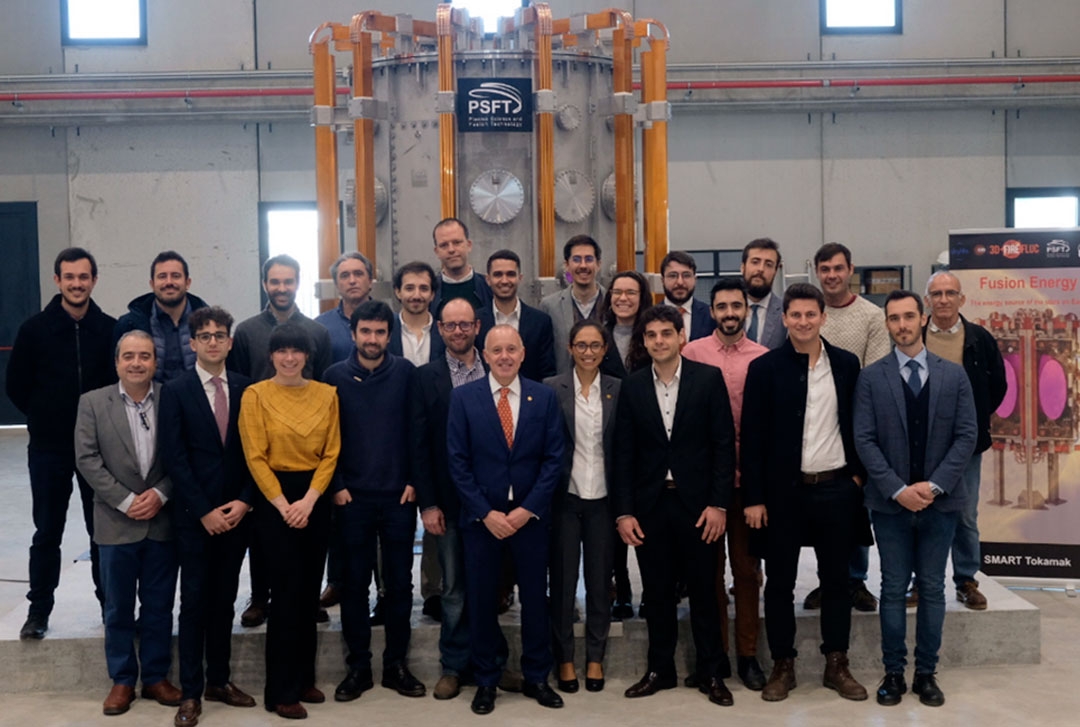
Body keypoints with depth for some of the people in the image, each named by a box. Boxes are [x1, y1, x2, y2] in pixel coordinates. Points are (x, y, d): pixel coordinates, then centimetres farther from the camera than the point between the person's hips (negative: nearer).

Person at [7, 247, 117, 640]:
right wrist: (47, 417, 4)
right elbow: (16, 386, 3)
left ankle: (111, 603, 23)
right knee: (47, 532, 9)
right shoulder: (35, 328, -4)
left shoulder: (111, 329, -4)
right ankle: (39, 609, 22)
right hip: (48, 448, 0)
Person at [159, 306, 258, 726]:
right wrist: (205, 511, -11)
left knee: (224, 600, 11)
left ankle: (219, 681, 23)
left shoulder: (246, 389, 5)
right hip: (194, 515, -3)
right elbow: (174, 458, -8)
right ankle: (191, 693, 11)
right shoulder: (176, 392, -3)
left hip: (236, 513, 3)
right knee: (194, 602, 2)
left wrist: (244, 502, -5)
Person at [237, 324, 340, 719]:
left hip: (316, 498, 4)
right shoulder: (255, 395, -5)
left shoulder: (326, 394, 4)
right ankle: (282, 691, 9)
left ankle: (304, 678, 25)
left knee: (310, 590, 10)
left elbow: (331, 452, 1)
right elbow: (255, 457, -8)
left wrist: (308, 501, -10)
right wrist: (283, 505, -13)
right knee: (288, 590, -3)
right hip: (274, 498, -4)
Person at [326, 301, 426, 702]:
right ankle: (358, 666, 18)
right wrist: (336, 486, -3)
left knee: (399, 582, 7)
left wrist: (414, 481, -4)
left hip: (398, 495, 0)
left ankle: (396, 664, 19)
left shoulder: (405, 372, 0)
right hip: (353, 497, 0)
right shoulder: (336, 376, 0)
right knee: (355, 583, 6)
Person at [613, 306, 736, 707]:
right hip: (648, 504, 2)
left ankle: (711, 672, 21)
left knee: (703, 590, 8)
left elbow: (724, 444, -4)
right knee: (658, 591, 10)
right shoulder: (632, 386, 3)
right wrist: (623, 511, -2)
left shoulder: (709, 378, -3)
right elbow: (623, 453, 3)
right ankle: (660, 669, 24)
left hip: (696, 502, -2)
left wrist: (718, 503, -9)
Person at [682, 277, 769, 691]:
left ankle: (747, 654, 19)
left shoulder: (763, 358, 1)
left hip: (748, 475, 0)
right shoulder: (692, 353, 0)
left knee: (747, 567, 8)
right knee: (710, 566, 10)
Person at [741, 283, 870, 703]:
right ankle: (782, 666, 20)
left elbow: (859, 425, 11)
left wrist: (858, 473, 2)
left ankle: (837, 665, 23)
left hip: (836, 489, 2)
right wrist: (753, 497, -8)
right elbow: (752, 437, -5)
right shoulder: (765, 368, -4)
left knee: (836, 579, 11)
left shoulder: (846, 364, 3)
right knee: (779, 582, 7)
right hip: (783, 490, -2)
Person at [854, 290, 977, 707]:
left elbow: (967, 435, -1)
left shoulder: (954, 375, 4)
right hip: (890, 501, -1)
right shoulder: (871, 378, 0)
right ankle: (894, 672, 14)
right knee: (893, 589, 5)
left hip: (940, 500, 1)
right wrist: (897, 489, -14)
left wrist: (934, 485, -11)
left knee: (932, 589, 7)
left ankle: (926, 673, 17)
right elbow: (864, 440, -5)